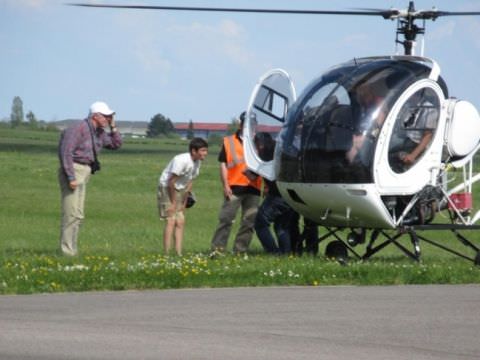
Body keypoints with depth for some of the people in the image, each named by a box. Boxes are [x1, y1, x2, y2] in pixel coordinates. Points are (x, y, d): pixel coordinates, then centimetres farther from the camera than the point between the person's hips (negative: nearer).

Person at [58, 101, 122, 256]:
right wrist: (71, 178, -24)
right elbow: (66, 152, -20)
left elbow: (116, 144, 23)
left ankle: (71, 251, 13)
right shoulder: (78, 128, -14)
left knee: (76, 215, 10)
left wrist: (113, 126, 8)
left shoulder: (99, 132, 13)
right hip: (72, 172, -10)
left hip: (83, 173, 10)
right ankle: (67, 252, -12)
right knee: (72, 214, -12)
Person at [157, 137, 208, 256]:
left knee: (180, 221, 4)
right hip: (166, 188, -8)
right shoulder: (182, 161, -27)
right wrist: (173, 203, -18)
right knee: (171, 220, -14)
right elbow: (171, 182, -24)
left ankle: (179, 253, 5)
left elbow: (189, 183, 7)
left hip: (178, 190, 8)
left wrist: (184, 202, 6)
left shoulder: (197, 162, -1)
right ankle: (166, 254, -15)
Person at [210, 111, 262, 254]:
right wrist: (225, 185, -5)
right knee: (225, 218, -8)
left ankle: (240, 250, 10)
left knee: (249, 221, 4)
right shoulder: (229, 141, 8)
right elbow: (223, 164, 4)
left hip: (253, 188, 3)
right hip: (234, 187, -3)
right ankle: (218, 248, -8)